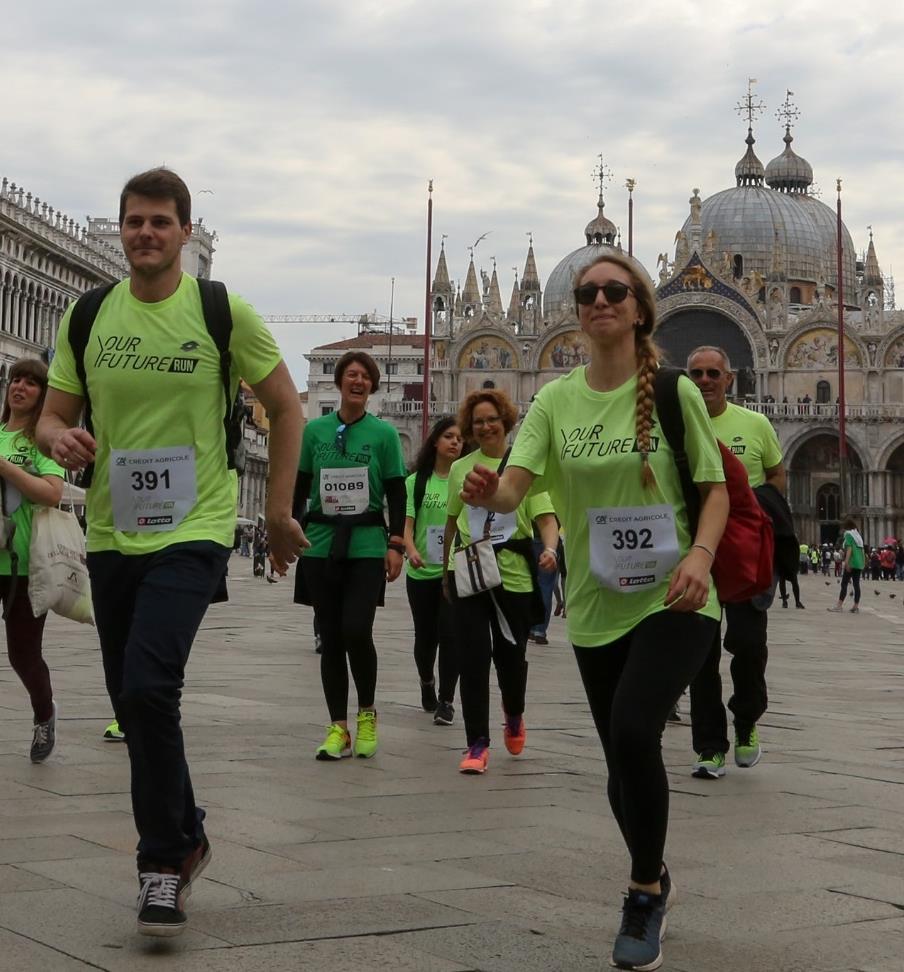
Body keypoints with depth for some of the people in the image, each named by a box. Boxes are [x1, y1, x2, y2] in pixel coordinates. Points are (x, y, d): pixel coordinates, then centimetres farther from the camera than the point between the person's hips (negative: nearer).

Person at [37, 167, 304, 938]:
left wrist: (279, 511, 2)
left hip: (193, 534, -5)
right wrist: (59, 439, -14)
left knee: (149, 687, -21)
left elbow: (286, 408, 3)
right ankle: (185, 836, 34)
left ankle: (164, 861, -5)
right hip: (111, 536, 5)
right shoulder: (88, 317, 5)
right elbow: (52, 416, 10)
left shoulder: (223, 312, -5)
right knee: (131, 701, 12)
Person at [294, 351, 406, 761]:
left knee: (356, 632, -14)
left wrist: (396, 545, -4)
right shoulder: (314, 430, 7)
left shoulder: (383, 433, 3)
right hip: (321, 545, 2)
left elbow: (396, 495, 4)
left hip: (366, 546, -2)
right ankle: (338, 729, 11)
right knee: (330, 638, 4)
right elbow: (299, 489, 12)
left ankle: (367, 712, 10)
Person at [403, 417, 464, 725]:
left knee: (450, 634, -9)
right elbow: (407, 523, -3)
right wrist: (411, 550, -21)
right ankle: (426, 683, 40)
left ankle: (446, 700, 1)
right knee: (425, 636, 13)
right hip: (421, 572, 2)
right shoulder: (417, 480, 2)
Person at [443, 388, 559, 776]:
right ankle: (477, 745, 2)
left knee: (511, 654, 8)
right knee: (472, 657, -5)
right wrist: (446, 571, 20)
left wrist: (550, 547, -28)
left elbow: (546, 516, -8)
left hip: (514, 573, -1)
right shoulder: (461, 468, 8)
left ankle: (514, 718, 39)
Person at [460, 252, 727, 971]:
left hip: (673, 601, -3)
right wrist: (490, 492, -33)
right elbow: (515, 485, -10)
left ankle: (644, 891, -4)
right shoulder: (557, 400, 2)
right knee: (623, 752, 12)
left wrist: (701, 553, -18)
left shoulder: (675, 393, -4)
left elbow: (716, 488, 1)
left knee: (633, 730, -24)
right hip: (596, 609, 3)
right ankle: (653, 883, 39)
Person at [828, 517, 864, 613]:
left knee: (844, 583, -6)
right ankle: (856, 607, 5)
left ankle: (839, 606, -9)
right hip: (859, 564, 7)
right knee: (856, 584, 7)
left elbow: (849, 548, -16)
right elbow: (861, 549, 17)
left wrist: (846, 562, -21)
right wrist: (864, 562, 21)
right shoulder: (858, 535, 17)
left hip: (851, 563, -7)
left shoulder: (848, 534, -5)